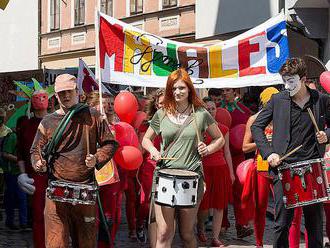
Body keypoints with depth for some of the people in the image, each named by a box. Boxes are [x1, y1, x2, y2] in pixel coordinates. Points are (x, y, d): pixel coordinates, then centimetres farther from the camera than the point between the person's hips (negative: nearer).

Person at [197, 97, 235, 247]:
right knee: (204, 204, -1)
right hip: (203, 169, -3)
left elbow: (226, 152, 13)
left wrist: (231, 172, 11)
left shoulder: (223, 129, 9)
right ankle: (200, 228, 29)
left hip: (221, 168, 3)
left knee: (219, 205, 1)